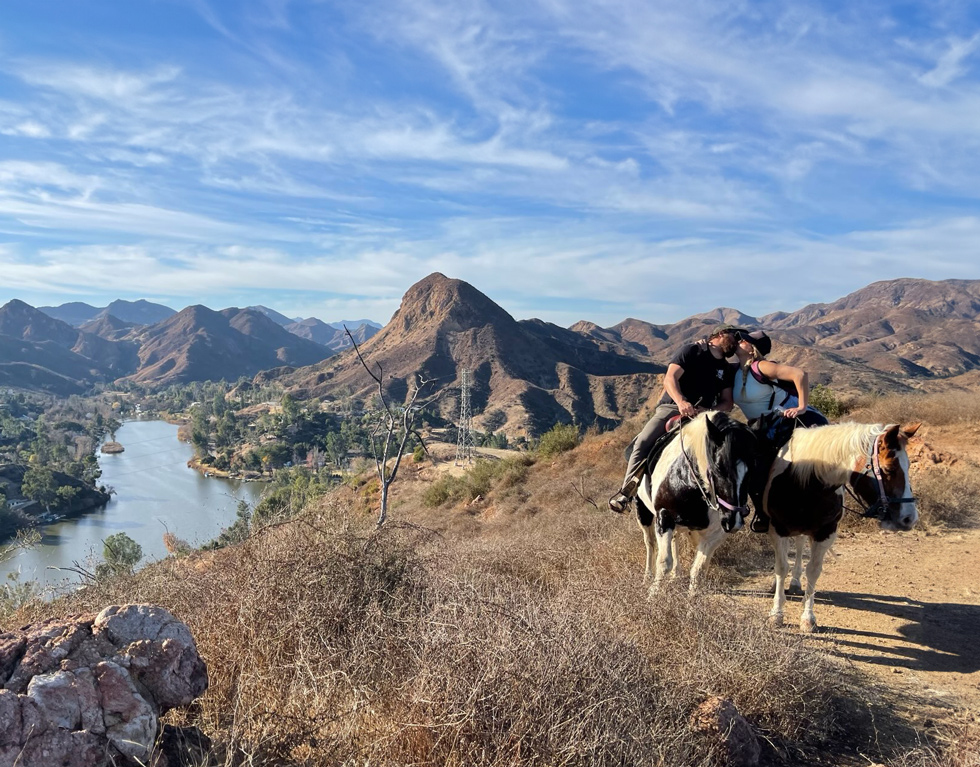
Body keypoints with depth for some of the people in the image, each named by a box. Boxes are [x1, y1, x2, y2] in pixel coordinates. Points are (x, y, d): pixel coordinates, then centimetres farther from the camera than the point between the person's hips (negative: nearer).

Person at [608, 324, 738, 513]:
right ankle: (626, 490, -14)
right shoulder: (692, 351, 2)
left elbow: (728, 402, 14)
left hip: (701, 415, 4)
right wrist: (681, 401, -28)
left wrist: (711, 411, -9)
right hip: (670, 407, -4)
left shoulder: (727, 370, 17)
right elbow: (670, 378, -9)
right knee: (643, 441, -23)